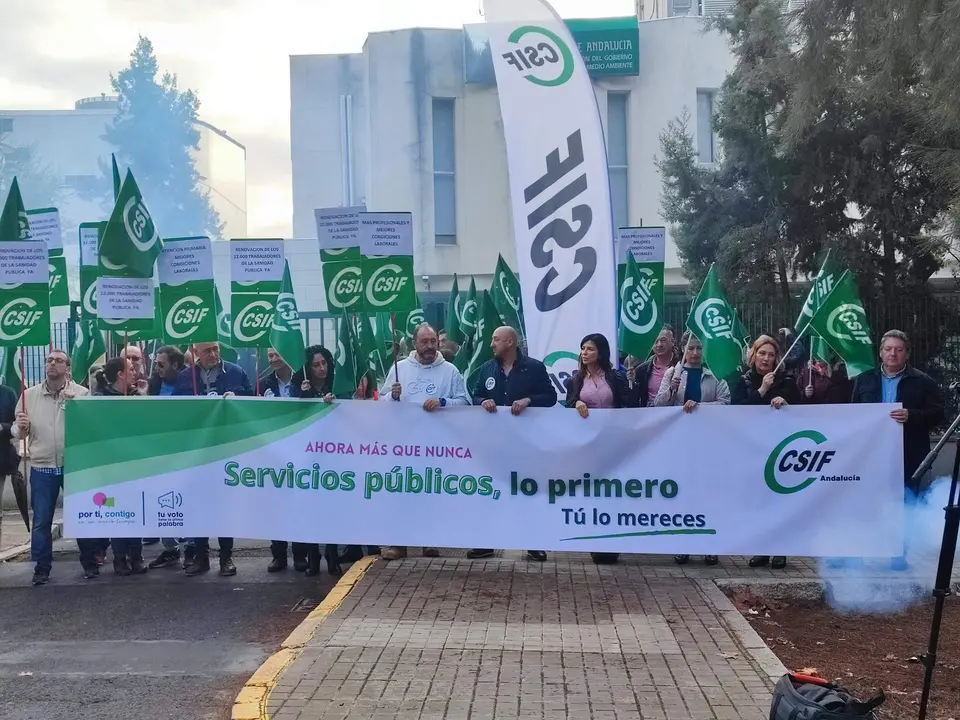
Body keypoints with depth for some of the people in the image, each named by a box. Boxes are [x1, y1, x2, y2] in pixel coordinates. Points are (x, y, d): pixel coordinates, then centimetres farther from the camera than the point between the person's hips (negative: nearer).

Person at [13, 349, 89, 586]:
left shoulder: (82, 393, -4)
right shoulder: (29, 395, 4)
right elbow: (18, 433, 8)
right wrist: (21, 428, -15)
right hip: (41, 469, 2)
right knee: (41, 521, 7)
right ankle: (42, 567, 20)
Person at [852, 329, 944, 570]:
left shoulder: (923, 382, 2)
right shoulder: (865, 379, 11)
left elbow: (937, 414, -4)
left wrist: (911, 416, -20)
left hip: (908, 456, -2)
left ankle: (899, 555, 12)